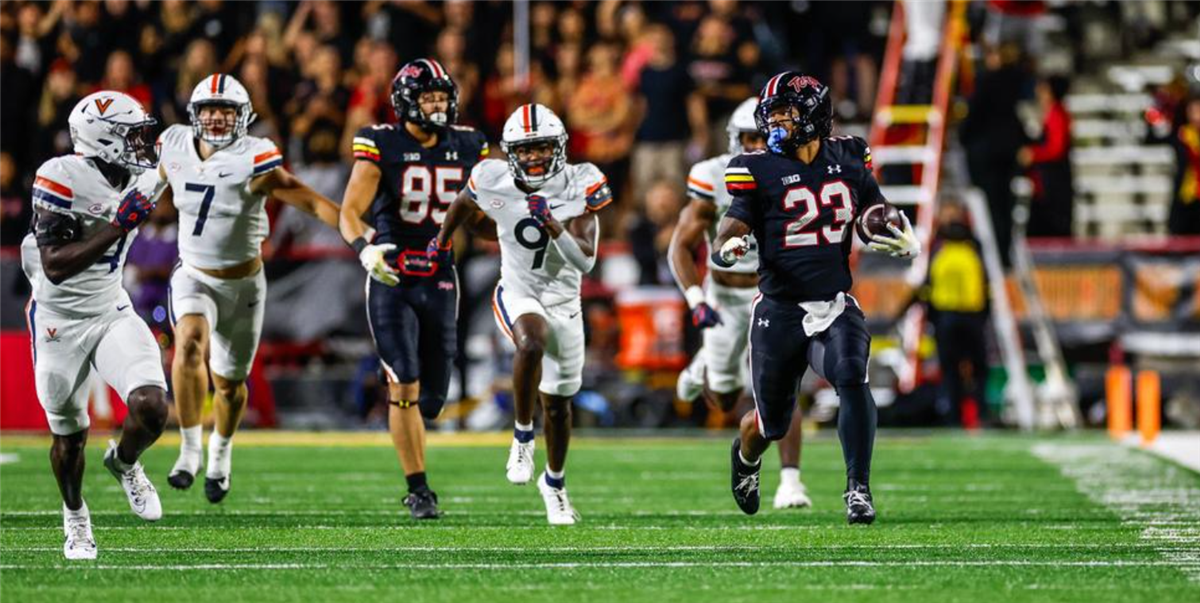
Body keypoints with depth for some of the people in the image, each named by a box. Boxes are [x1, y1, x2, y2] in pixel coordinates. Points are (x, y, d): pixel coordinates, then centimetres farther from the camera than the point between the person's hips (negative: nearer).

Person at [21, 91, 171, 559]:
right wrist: (118, 226, -32)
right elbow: (55, 267, -29)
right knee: (68, 433, 11)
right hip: (60, 322, -4)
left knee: (151, 407, -16)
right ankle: (75, 520, 36)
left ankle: (124, 464, 18)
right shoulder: (62, 178, -24)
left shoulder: (140, 180, -4)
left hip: (112, 312, 4)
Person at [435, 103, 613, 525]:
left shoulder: (581, 186, -17)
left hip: (564, 303, 1)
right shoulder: (493, 181, -14)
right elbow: (465, 205, 11)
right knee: (532, 343, -37)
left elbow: (585, 261, -23)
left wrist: (553, 225, -38)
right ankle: (522, 436, -17)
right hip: (518, 296, -1)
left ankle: (555, 483, 39)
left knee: (558, 400, 14)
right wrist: (442, 240, 26)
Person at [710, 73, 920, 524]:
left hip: (835, 308, 1)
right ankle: (746, 455, 45)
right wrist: (729, 249, -31)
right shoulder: (761, 170, -3)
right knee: (771, 423, 9)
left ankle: (858, 488, -21)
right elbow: (721, 245, -7)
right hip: (779, 312, -1)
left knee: (851, 378, -27)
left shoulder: (848, 161, 5)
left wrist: (906, 244, -6)